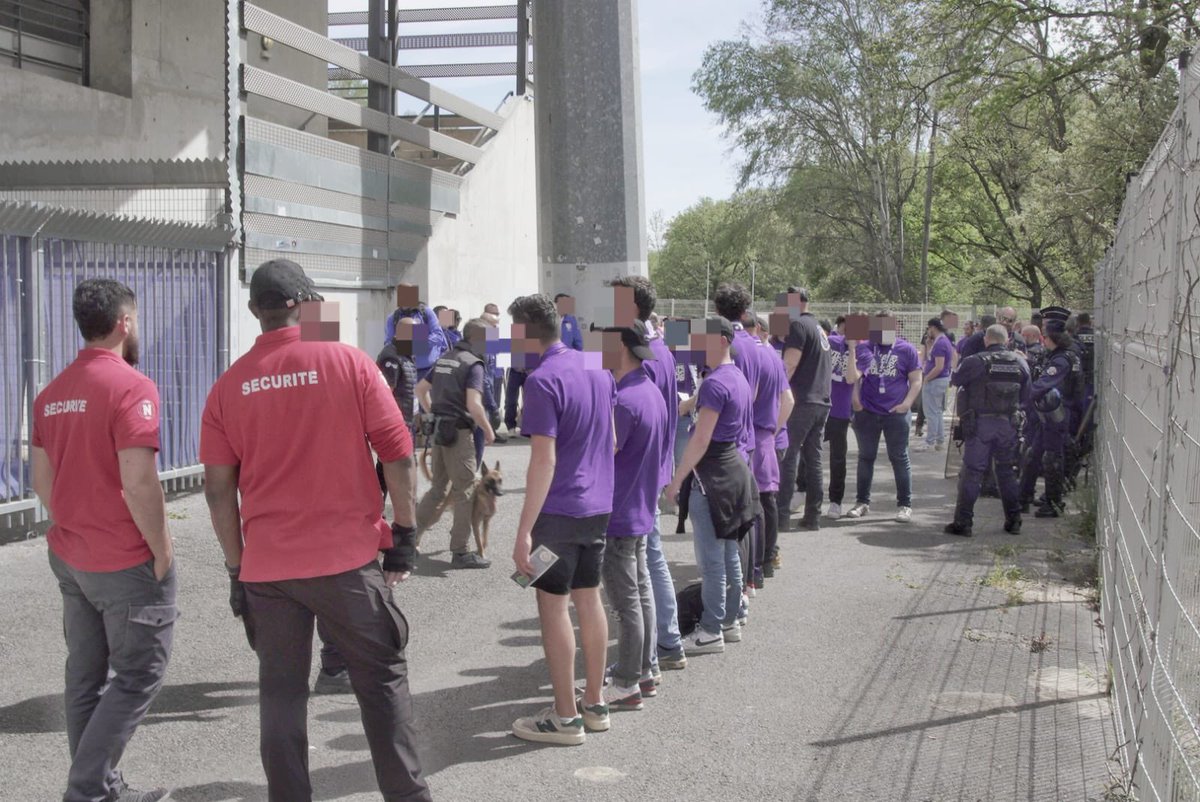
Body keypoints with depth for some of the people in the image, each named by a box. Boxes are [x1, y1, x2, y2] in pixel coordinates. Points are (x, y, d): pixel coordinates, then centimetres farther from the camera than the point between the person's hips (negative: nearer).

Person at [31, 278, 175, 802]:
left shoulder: (53, 392, 7)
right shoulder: (131, 386, -18)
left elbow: (41, 480, 11)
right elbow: (138, 483, -23)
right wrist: (162, 549, -13)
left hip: (69, 557, 8)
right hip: (127, 561, -8)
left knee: (85, 675, 13)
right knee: (139, 675, 3)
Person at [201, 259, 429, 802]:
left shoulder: (229, 386, 2)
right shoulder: (348, 363, -5)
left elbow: (218, 488, 2)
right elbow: (398, 455, -7)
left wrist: (236, 566, 10)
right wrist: (405, 535, 2)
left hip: (265, 568, 2)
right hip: (348, 557, -2)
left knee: (281, 691, 11)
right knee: (382, 678, 11)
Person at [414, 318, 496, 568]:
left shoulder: (445, 359, 13)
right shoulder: (473, 364, -12)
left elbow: (420, 388, 20)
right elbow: (473, 405, -22)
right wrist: (488, 431, -8)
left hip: (439, 430, 8)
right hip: (458, 432, -8)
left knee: (439, 488, 19)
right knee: (464, 493, 1)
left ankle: (411, 535, 20)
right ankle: (461, 552, 5)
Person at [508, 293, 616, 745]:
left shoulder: (543, 380, -16)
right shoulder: (597, 369, 9)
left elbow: (545, 460, -21)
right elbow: (612, 440, 16)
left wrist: (524, 531, -19)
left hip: (559, 510, -8)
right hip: (599, 505, 8)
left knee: (553, 606, 1)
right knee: (588, 600, 15)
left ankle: (565, 717, 7)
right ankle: (595, 704, 23)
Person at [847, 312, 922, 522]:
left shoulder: (906, 349, 0)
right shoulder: (864, 348, 6)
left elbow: (916, 381, 1)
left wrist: (906, 403, -11)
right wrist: (855, 398, -1)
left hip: (895, 413, -3)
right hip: (866, 412, 3)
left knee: (899, 458, 2)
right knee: (865, 457, 10)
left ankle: (905, 505, 8)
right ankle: (862, 501, 20)